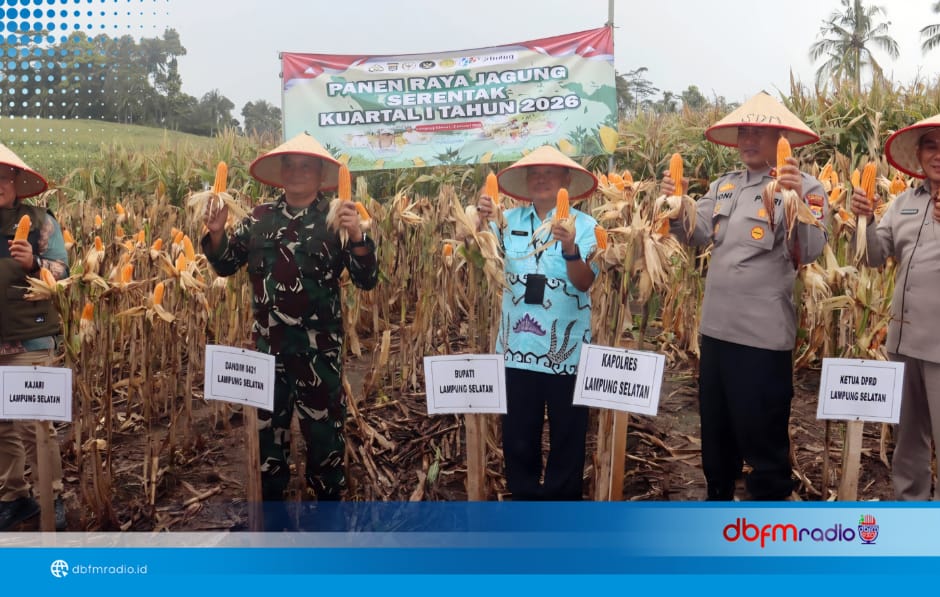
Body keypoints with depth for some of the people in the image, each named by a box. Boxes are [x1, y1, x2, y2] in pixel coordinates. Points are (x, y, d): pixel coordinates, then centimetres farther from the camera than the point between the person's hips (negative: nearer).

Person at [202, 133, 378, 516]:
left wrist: (357, 237, -25)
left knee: (324, 426, 7)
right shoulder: (259, 218, 7)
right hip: (268, 344, 3)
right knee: (267, 423, 16)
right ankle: (270, 501, 35)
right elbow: (225, 265, 12)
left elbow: (367, 281, -9)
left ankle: (328, 502, 26)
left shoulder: (335, 219, -2)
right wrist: (216, 234, -7)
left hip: (319, 346, -3)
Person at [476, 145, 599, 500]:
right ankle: (524, 495, 32)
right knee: (518, 434, 14)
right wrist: (481, 223, -20)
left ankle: (561, 499, 30)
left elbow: (585, 281, -14)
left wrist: (571, 250, -33)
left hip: (566, 348, -2)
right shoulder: (509, 221, 4)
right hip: (518, 345, 3)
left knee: (567, 435, 11)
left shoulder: (585, 225, -3)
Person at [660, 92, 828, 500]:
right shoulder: (723, 186, 11)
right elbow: (696, 236, 5)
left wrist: (799, 200, -31)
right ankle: (718, 497, 41)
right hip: (717, 327, 7)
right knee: (715, 428, 21)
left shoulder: (803, 186, -7)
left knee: (763, 436, 6)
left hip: (764, 333, -6)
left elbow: (811, 252, -18)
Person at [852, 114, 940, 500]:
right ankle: (908, 500, 33)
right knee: (907, 433, 18)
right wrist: (865, 220, -10)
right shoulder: (904, 201, 11)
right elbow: (876, 257, 7)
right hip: (904, 337, 5)